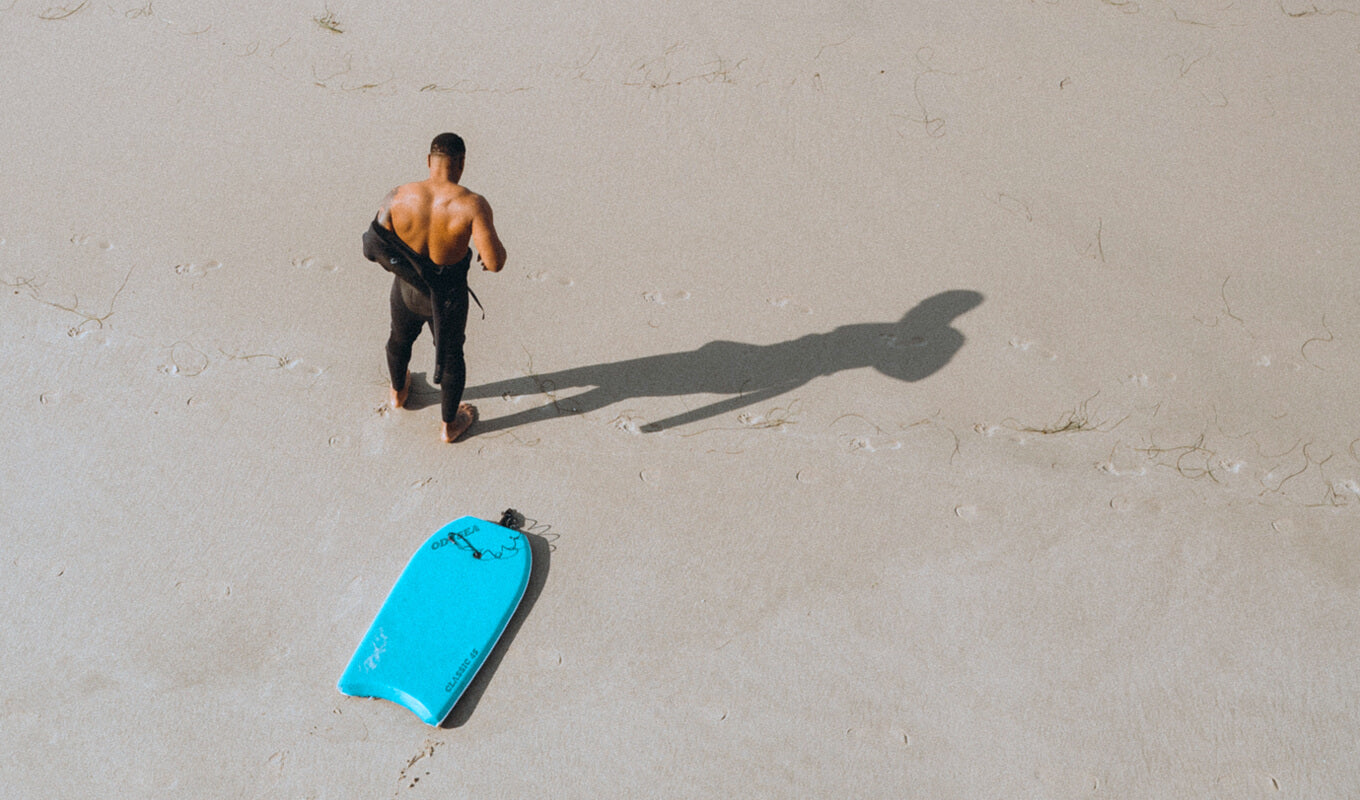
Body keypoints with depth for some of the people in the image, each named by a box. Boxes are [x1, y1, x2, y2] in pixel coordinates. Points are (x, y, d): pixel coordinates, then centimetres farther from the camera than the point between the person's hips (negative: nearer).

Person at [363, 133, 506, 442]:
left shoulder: (398, 197, -21)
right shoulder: (472, 205, -28)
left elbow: (375, 246, -10)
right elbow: (495, 263, -29)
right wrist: (495, 248, -6)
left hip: (407, 290, 2)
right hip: (448, 299, -2)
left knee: (400, 339, 34)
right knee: (451, 355, 25)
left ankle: (398, 392, 64)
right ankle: (449, 425, 46)